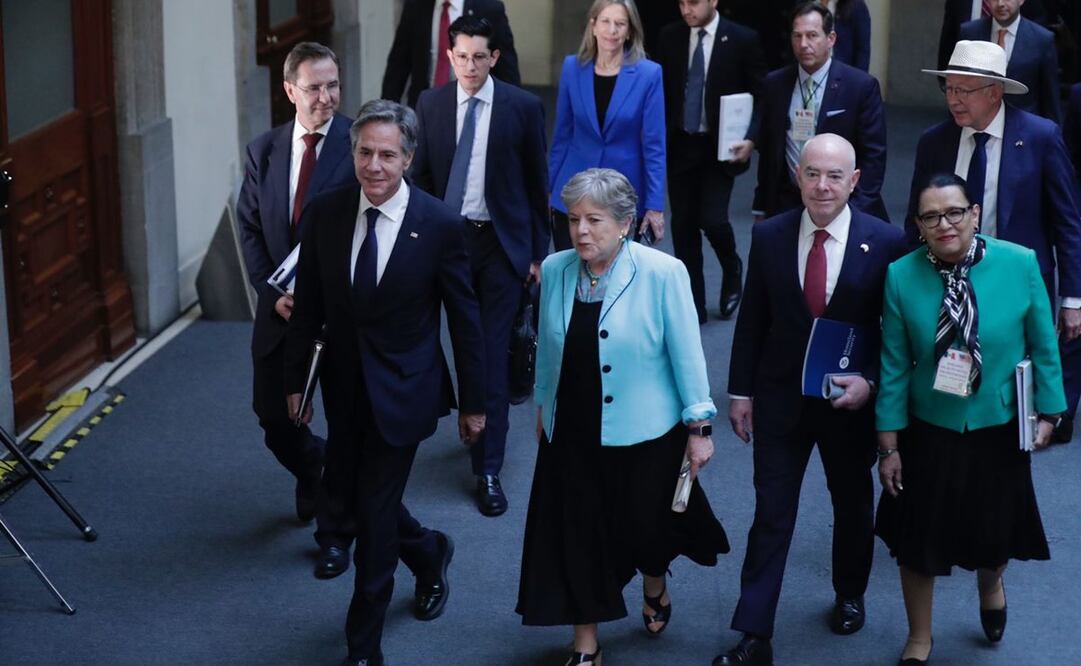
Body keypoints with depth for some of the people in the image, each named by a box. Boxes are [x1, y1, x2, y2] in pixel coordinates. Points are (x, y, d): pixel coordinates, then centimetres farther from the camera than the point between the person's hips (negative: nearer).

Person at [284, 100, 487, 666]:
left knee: (374, 510, -2)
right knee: (347, 492, 14)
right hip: (344, 383, 4)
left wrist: (473, 402, -2)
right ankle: (428, 552, 45)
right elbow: (308, 305, 3)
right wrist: (296, 380, 6)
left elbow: (464, 318, -7)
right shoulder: (324, 213, -7)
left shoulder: (440, 225, -16)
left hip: (402, 390, -4)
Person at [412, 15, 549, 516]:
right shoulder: (430, 105, 1)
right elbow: (422, 176, 8)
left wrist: (538, 252, 0)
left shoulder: (523, 108, -6)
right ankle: (479, 428, 36)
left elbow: (537, 184, -1)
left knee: (491, 354, -5)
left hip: (501, 243, -3)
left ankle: (488, 469, -1)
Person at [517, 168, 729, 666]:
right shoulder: (555, 270, -4)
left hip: (643, 433, -3)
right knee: (577, 537, 8)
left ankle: (655, 590, 48)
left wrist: (698, 426, -8)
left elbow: (686, 353, -10)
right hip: (572, 433, 3)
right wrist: (543, 405, 16)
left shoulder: (662, 274, -16)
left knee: (644, 530, 12)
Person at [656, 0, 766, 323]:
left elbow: (762, 95, -4)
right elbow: (661, 90, 9)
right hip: (679, 145, 3)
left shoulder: (742, 39, -8)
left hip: (721, 146, -3)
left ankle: (732, 270, 21)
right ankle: (693, 305, 15)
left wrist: (751, 139, -16)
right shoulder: (670, 36, 1)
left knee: (712, 220, -12)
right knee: (683, 225, 4)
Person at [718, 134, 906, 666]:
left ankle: (850, 595, 45)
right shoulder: (768, 237, -7)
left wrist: (872, 382, -17)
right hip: (781, 398, 0)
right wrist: (740, 391, 2)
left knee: (853, 504, 20)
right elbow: (751, 320, 1)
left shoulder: (885, 242, -12)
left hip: (851, 400, 0)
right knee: (771, 514, 0)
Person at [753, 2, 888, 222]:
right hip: (787, 204, 3)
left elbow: (873, 154, -5)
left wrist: (856, 211, -12)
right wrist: (761, 206, 10)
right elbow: (766, 149, 12)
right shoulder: (775, 84, 5)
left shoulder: (861, 86, -5)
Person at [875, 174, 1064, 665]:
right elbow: (895, 365, -8)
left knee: (993, 532, 19)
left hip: (1000, 434, 0)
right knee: (918, 541, 12)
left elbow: (1042, 345, -3)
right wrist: (889, 444, -5)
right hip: (928, 434, 0)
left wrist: (1047, 412, -1)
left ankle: (990, 585, 57)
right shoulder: (902, 276, -14)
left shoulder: (1019, 264, -15)